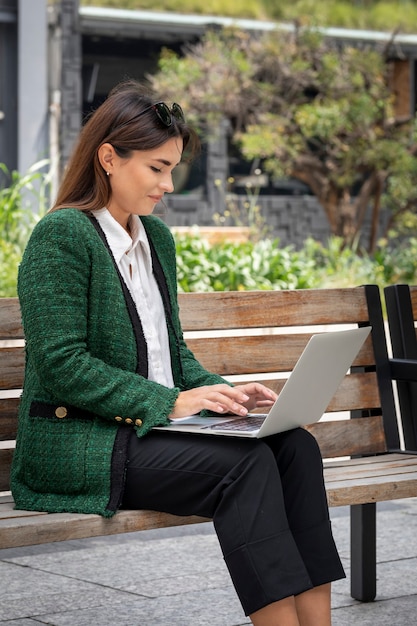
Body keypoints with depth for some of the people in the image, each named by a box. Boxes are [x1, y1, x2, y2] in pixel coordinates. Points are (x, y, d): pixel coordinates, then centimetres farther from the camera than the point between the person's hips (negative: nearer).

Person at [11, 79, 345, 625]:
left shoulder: (158, 238, 16)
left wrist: (223, 393, 1)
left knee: (295, 445, -16)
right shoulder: (62, 235, -9)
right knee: (245, 463, -27)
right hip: (80, 444, -7)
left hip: (151, 430, 8)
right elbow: (61, 364, -15)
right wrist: (168, 402, -20)